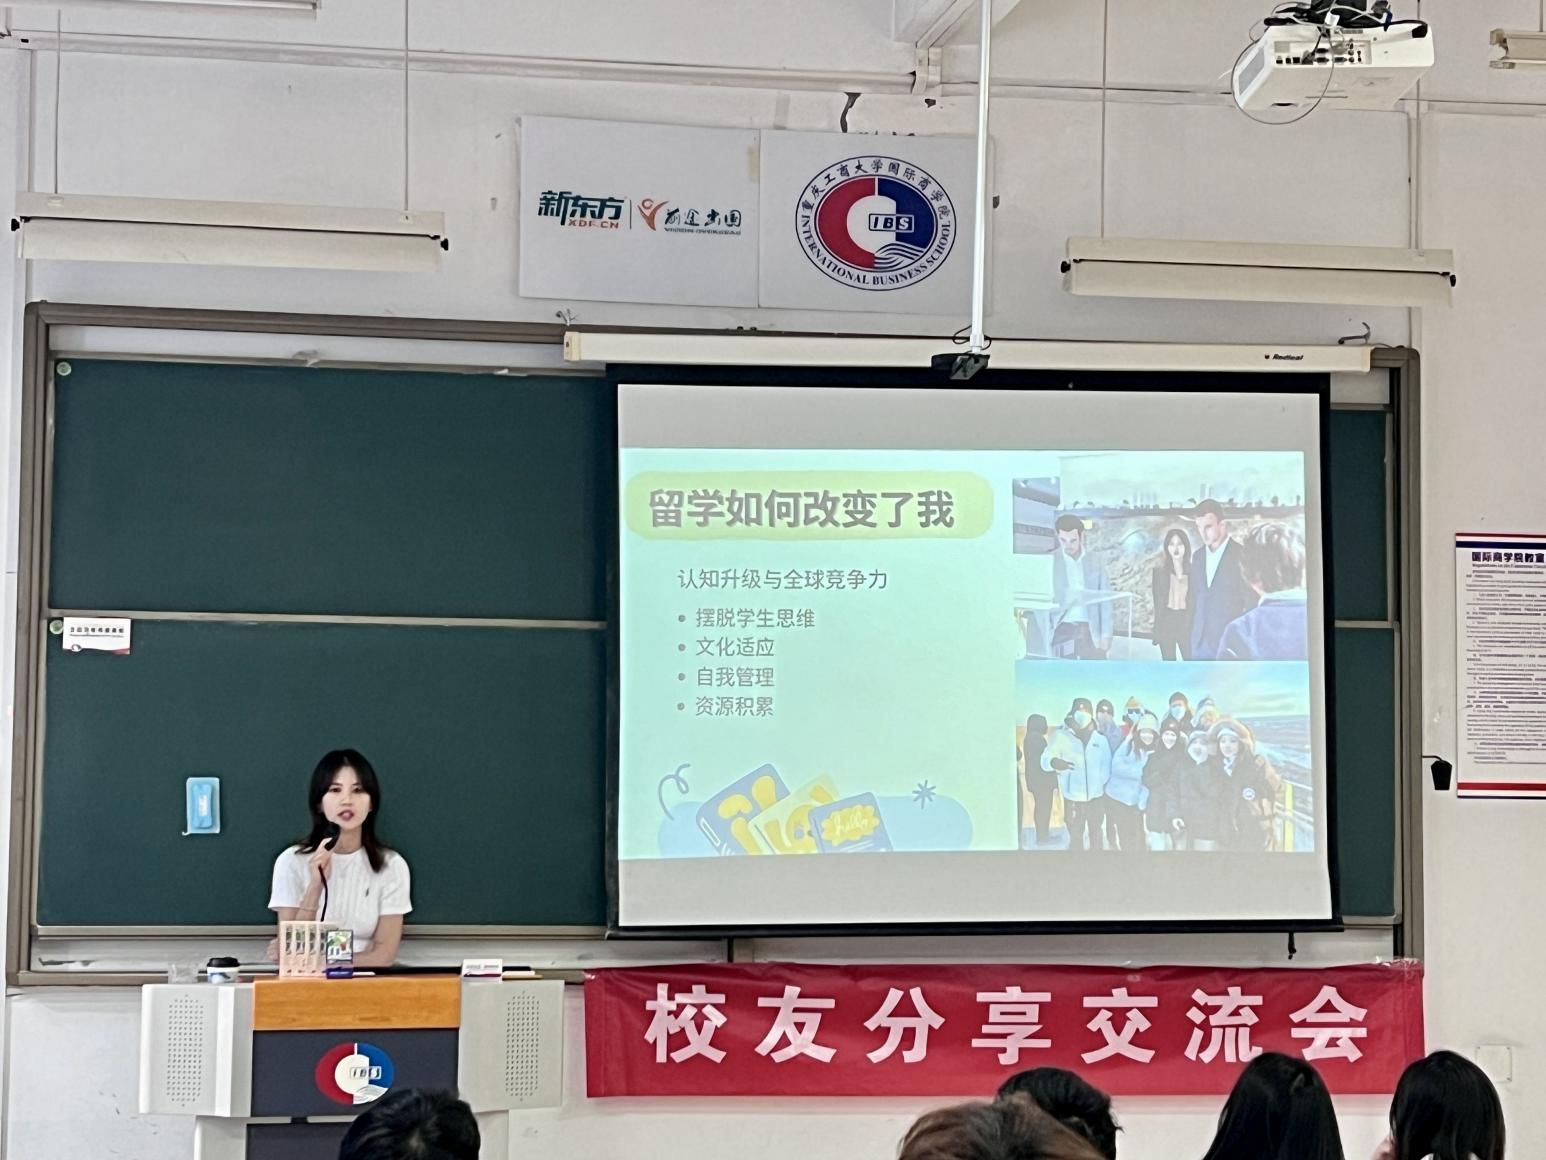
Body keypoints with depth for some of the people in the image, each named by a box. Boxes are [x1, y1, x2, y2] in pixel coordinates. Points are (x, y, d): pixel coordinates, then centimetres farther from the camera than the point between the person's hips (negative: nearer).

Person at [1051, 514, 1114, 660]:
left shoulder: (1095, 564, 7)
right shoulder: (1049, 562, 2)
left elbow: (1105, 602, 7)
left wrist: (1106, 636, 0)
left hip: (1091, 632, 1)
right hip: (1063, 631, -1)